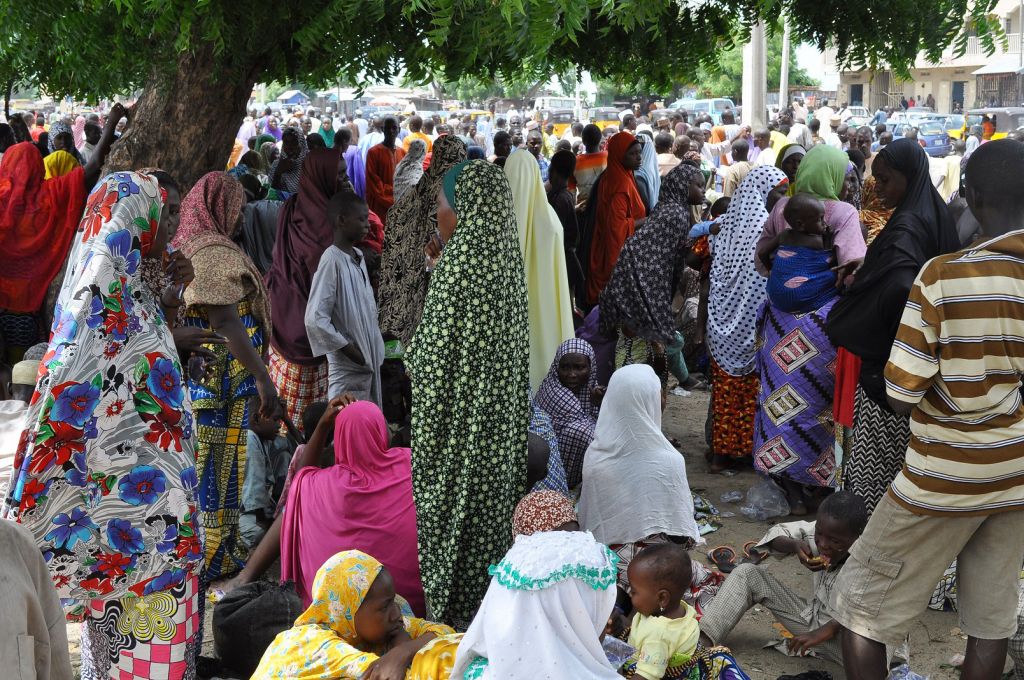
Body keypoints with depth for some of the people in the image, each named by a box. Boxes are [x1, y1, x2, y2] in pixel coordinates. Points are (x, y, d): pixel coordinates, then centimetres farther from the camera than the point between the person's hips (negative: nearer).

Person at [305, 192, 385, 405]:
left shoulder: (359, 257, 10)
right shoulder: (332, 260, -16)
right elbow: (315, 319, -21)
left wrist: (376, 351, 10)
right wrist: (351, 351, -16)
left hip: (370, 363, 9)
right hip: (348, 371, -9)